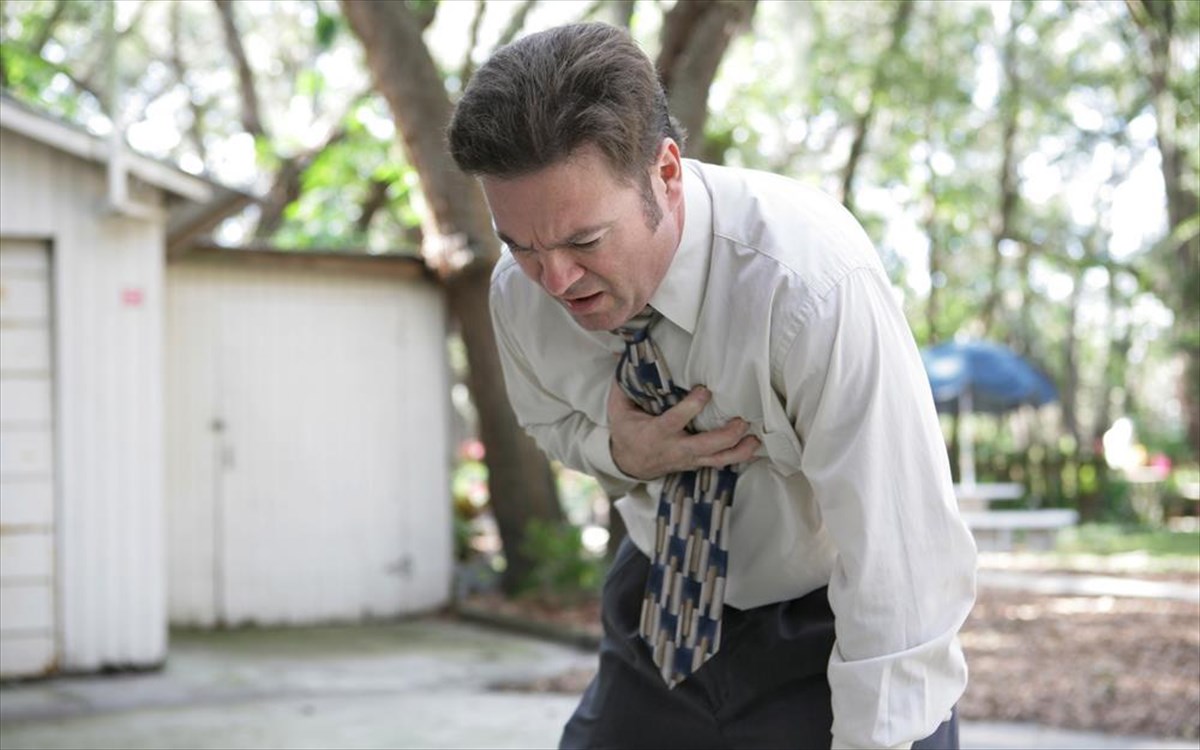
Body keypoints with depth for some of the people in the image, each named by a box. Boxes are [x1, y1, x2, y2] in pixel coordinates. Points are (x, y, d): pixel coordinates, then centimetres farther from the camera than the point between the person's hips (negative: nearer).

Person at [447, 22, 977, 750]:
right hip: (662, 621, 4)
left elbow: (898, 558, -30)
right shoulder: (521, 292, -16)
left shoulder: (811, 280, -33)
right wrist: (622, 451, -17)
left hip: (829, 635, -4)